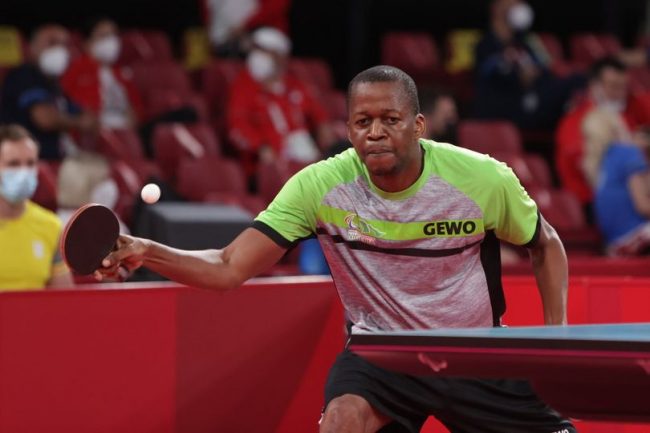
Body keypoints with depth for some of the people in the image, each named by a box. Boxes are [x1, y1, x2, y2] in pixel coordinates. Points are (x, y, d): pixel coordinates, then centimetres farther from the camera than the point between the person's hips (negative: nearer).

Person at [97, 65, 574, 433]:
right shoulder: (320, 185, -17)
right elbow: (229, 268, -19)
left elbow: (546, 246, 3)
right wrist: (146, 252, -36)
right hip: (379, 353, -2)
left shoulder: (484, 178, -16)